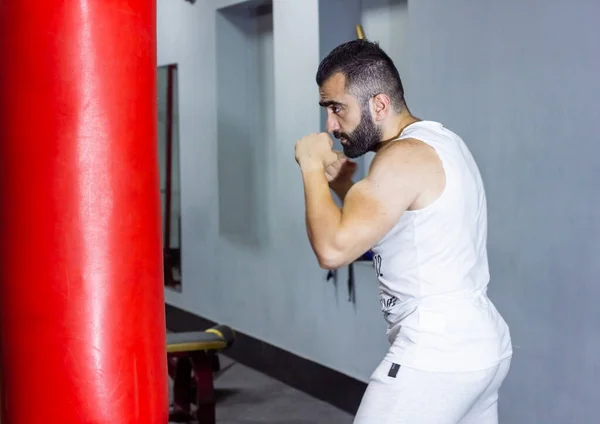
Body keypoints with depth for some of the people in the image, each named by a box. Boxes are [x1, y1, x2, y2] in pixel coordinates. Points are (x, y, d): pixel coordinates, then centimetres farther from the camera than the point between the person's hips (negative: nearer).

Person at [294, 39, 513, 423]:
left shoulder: (406, 157, -18)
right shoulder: (440, 142, 13)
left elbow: (333, 248, -26)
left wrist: (312, 167, -13)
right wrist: (343, 185, 11)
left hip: (435, 357, -10)